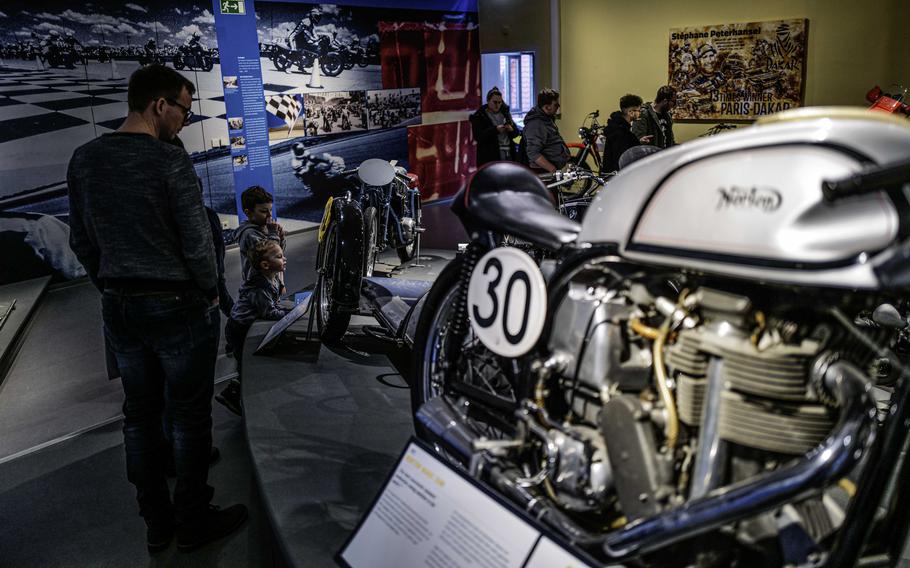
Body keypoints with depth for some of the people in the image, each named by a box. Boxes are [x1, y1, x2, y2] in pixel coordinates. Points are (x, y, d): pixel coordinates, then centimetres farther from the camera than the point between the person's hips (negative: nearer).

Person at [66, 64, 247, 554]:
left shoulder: (84, 159, 3)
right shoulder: (169, 160, -16)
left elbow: (81, 242, 8)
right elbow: (197, 241, -15)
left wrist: (113, 289, 16)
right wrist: (210, 293, 0)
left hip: (118, 308, 6)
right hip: (178, 307, -6)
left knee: (140, 414, 15)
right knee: (189, 415, 7)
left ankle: (155, 523, 28)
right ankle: (192, 522, 21)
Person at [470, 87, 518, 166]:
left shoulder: (505, 113, 16)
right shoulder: (479, 117, -1)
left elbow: (515, 132, 18)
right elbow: (478, 136, -12)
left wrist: (511, 129, -7)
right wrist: (495, 129, -23)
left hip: (508, 155, 6)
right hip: (489, 158, -6)